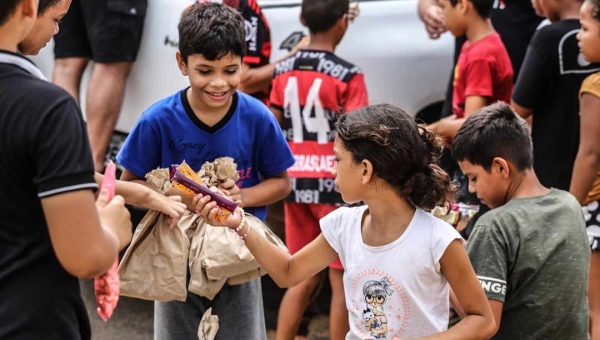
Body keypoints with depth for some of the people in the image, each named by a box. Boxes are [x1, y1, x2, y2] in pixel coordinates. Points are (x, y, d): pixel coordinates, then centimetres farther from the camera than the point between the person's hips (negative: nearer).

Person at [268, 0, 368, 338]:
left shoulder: (284, 71, 5)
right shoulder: (348, 75, -13)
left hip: (296, 183, 6)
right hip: (334, 186, -6)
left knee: (302, 279, 16)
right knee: (342, 279, 6)